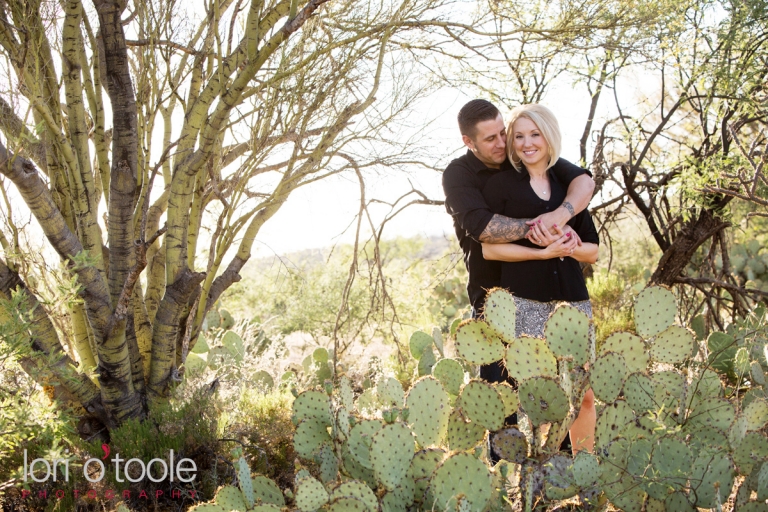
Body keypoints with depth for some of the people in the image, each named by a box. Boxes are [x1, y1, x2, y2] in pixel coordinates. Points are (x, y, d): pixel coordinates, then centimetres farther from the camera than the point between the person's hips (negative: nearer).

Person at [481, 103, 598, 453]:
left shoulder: (569, 185, 15)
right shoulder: (501, 184, 4)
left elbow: (593, 251, 16)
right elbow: (489, 248, -5)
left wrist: (571, 247, -7)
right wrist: (544, 252, -14)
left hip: (573, 299, 4)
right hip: (526, 302, -4)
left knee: (584, 394, 5)